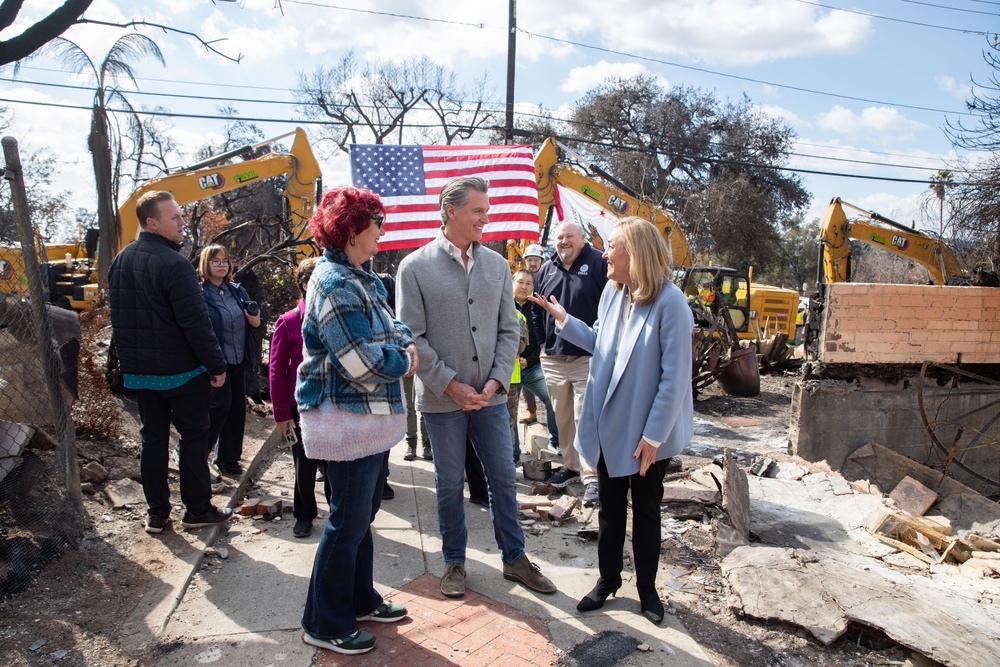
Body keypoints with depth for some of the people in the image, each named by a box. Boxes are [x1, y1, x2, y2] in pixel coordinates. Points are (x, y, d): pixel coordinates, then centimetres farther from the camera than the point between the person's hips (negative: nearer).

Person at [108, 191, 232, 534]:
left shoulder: (118, 262, 8)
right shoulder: (174, 264, -19)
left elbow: (118, 319, 16)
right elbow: (196, 323, -21)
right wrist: (217, 365, -14)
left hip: (138, 372, 7)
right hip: (182, 372, -7)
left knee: (152, 438, 14)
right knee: (193, 437, 6)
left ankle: (156, 513, 21)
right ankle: (197, 509, 15)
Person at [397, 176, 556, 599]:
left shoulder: (496, 265, 5)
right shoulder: (415, 267, -6)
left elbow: (508, 329, 6)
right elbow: (412, 337, -8)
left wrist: (496, 380, -6)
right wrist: (451, 385, -13)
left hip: (490, 394, 3)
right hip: (442, 397, -3)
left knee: (503, 477, 12)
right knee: (449, 484, 10)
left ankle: (514, 558, 29)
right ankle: (454, 562, 29)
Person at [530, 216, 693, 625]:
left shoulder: (670, 303, -21)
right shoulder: (612, 292, 0)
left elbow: (675, 377, -20)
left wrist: (653, 436, -18)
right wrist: (563, 319, 5)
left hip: (648, 432, -5)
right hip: (609, 425, 6)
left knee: (645, 512, 15)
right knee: (609, 508, 18)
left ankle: (647, 587, 35)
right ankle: (608, 579, 37)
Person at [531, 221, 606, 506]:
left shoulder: (597, 263, -5)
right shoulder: (546, 270, 12)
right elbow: (535, 309, 21)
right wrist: (543, 341, 14)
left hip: (587, 357, -5)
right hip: (552, 358, 6)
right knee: (562, 416, 14)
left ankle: (591, 477, 2)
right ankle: (570, 464, 30)